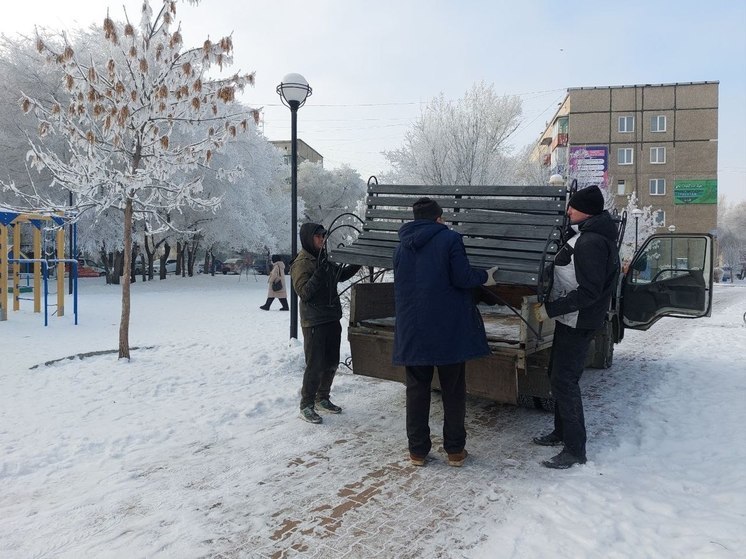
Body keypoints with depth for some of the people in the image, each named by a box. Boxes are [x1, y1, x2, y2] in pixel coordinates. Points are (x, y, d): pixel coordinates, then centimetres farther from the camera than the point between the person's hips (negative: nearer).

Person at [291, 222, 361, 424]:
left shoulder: (323, 259, 12)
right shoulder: (301, 263, -12)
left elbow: (341, 275, 26)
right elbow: (304, 292, -20)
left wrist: (356, 264, 14)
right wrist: (319, 272, -27)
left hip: (332, 319, 8)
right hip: (314, 323, -8)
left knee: (331, 363, 15)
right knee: (315, 365, -5)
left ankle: (322, 398, 30)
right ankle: (306, 405, 7)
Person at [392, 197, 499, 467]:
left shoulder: (401, 248, 9)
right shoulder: (450, 239, -6)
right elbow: (462, 278, -14)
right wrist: (484, 276, 5)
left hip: (412, 331, 4)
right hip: (449, 331, -3)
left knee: (417, 390, 11)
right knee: (453, 391, 10)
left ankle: (417, 450, 16)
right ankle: (455, 450, 16)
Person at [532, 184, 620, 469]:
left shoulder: (592, 242, -22)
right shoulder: (586, 235, 11)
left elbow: (588, 292, -26)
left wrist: (550, 309, -22)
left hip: (578, 323, -11)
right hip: (571, 320, 11)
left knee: (564, 381, -6)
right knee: (558, 375, 18)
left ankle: (575, 450, 4)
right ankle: (562, 432, 33)